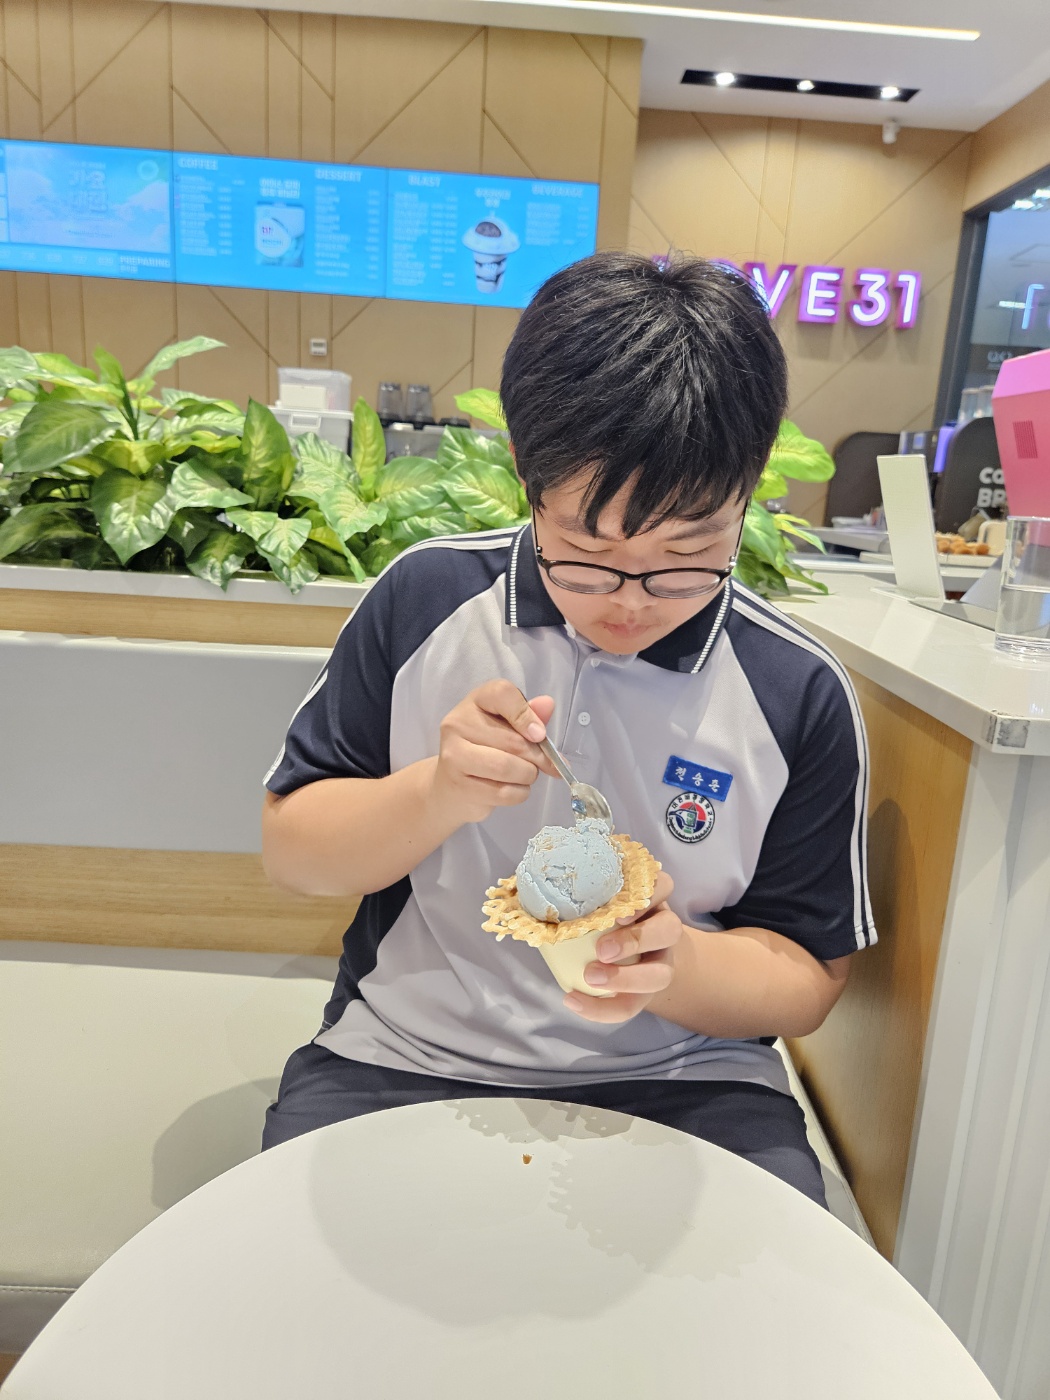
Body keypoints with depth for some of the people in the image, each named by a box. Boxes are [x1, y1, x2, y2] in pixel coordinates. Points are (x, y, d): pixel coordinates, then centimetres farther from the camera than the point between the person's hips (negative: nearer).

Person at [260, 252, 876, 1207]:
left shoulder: (800, 696, -9)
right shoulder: (424, 598, -7)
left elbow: (807, 979, 0)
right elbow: (290, 851, -1)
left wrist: (677, 965, -21)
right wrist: (439, 794, -20)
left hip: (679, 1085, 1)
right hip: (402, 1057, 0)